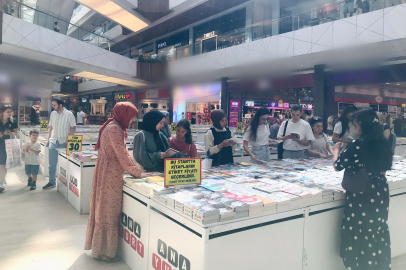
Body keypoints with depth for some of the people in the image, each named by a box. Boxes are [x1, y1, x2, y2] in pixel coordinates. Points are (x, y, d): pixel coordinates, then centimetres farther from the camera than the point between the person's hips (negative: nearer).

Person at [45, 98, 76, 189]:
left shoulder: (69, 114, -5)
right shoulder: (53, 114, 9)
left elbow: (73, 127, -4)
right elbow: (50, 127, 15)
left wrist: (69, 138, -16)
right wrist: (49, 140, 11)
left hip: (63, 142, -5)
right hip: (53, 142, 5)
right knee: (52, 164, 9)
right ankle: (52, 182, 21)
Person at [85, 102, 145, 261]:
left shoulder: (113, 126, 14)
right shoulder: (114, 129, -18)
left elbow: (121, 152, 14)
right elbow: (122, 155, -19)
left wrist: (134, 169, 8)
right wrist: (137, 172, -10)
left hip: (107, 173, 10)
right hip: (110, 174, -10)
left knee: (105, 210, 17)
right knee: (109, 212, 1)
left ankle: (99, 245, 29)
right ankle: (104, 251, 13)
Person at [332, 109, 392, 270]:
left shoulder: (357, 145, -18)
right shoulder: (382, 143, 2)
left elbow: (337, 166, -9)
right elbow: (385, 168, 15)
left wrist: (336, 151, 8)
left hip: (362, 195, -7)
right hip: (380, 193, 7)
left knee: (360, 234, 6)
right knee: (378, 231, 19)